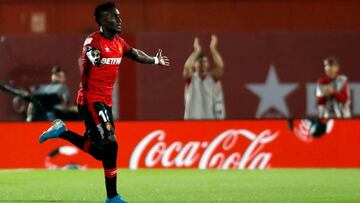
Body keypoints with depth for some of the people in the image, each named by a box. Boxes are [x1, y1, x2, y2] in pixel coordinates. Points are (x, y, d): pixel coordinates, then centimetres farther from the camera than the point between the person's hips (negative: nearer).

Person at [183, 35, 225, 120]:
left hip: (212, 118, 1)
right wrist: (197, 51, -14)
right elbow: (187, 67, -17)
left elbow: (220, 66, -12)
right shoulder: (191, 78, 4)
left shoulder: (213, 77, 7)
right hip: (193, 118, -1)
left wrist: (213, 49, -15)